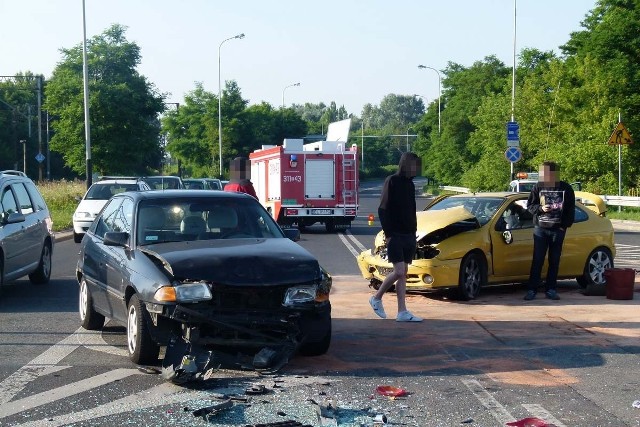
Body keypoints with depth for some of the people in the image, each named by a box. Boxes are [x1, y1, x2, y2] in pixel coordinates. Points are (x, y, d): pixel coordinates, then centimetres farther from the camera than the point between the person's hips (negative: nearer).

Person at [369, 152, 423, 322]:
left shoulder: (409, 184, 13)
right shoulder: (392, 182, -8)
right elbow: (383, 209, -12)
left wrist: (414, 231, 12)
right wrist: (388, 233, -15)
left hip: (409, 235, 7)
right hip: (395, 235, -7)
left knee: (403, 273, 6)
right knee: (399, 271, -11)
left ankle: (402, 312, 7)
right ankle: (377, 298, 9)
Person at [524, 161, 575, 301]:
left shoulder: (566, 188, 1)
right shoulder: (538, 187, 1)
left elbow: (571, 209, 7)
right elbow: (530, 206, 5)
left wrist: (565, 225, -2)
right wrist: (540, 208, -14)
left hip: (558, 230, 1)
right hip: (540, 229, -1)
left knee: (554, 261, 5)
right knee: (537, 260, -3)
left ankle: (550, 289, 12)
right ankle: (532, 289, 0)